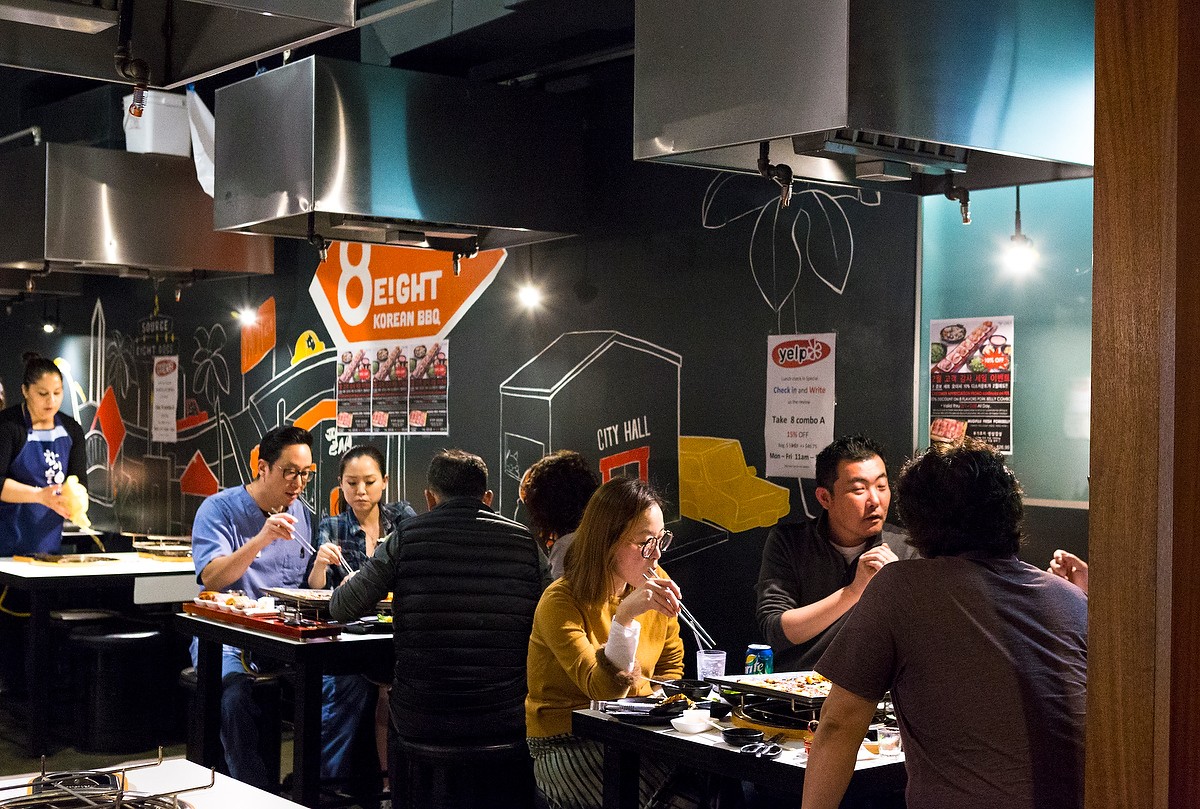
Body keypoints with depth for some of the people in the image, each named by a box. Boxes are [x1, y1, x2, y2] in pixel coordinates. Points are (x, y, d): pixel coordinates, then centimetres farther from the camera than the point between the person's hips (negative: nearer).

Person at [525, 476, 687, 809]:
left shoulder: (656, 584, 1)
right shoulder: (560, 603, -16)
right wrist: (625, 617, -36)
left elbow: (671, 666, 15)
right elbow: (603, 690, -24)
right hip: (566, 742, -5)